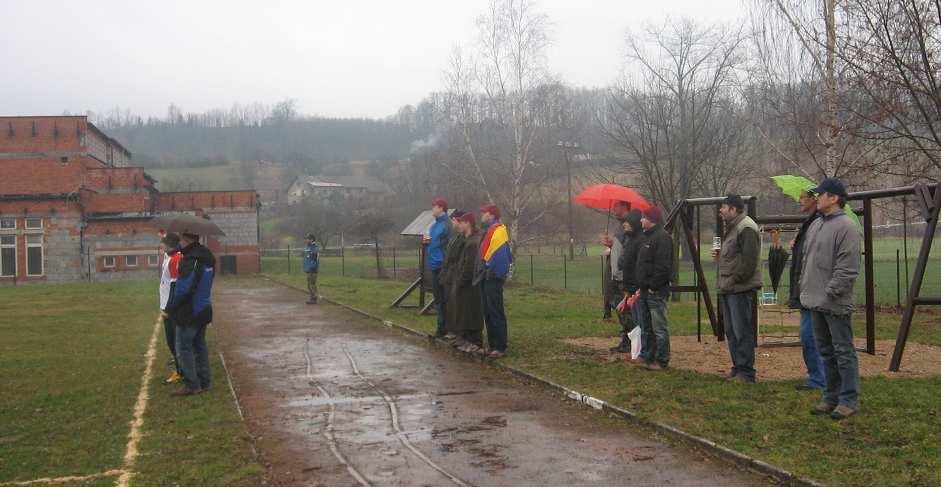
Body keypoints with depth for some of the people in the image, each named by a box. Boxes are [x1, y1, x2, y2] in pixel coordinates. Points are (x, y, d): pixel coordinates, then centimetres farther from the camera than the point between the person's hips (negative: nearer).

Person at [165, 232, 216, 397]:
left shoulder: (190, 260, -21)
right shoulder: (208, 257, 9)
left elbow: (183, 288, -23)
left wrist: (170, 307, -10)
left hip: (189, 312, -9)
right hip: (204, 310, 9)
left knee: (184, 347, -1)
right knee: (200, 345, 15)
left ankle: (192, 385, 0)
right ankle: (204, 383, 19)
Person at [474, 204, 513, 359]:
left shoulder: (498, 231, -14)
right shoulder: (488, 231, 17)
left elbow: (500, 255, -23)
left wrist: (492, 270, -21)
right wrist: (480, 273, 16)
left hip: (493, 278, -10)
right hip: (485, 278, 10)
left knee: (496, 313, -7)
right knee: (488, 313, 13)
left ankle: (500, 348, -4)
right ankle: (493, 346, 20)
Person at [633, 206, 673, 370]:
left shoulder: (663, 238, -14)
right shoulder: (647, 237, 18)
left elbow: (663, 266, -21)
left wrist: (653, 286, -21)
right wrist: (640, 286, 15)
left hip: (656, 292, -10)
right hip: (644, 291, 10)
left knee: (659, 328, -4)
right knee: (645, 327, 15)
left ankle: (662, 361, 1)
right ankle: (646, 356, 23)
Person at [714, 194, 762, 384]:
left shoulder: (746, 228, -14)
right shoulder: (732, 228, 19)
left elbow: (749, 260, -20)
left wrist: (734, 280, -18)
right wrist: (720, 256, 10)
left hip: (740, 289, -11)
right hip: (728, 289, 11)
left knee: (742, 332, -7)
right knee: (731, 331, 15)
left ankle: (746, 372, -2)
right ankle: (737, 368, 23)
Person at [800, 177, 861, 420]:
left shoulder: (845, 226, -13)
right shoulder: (815, 225, 14)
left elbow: (847, 268, -19)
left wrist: (830, 293, -20)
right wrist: (804, 287, 14)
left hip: (836, 304, -9)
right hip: (815, 302, 9)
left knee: (843, 352, -1)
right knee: (825, 351, 15)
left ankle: (849, 400, 7)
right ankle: (831, 396, 25)